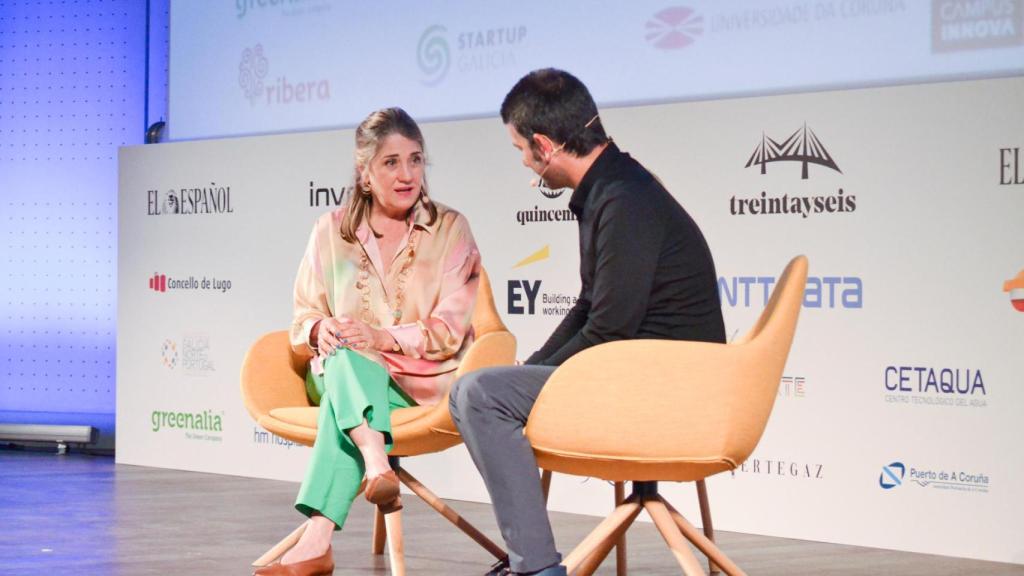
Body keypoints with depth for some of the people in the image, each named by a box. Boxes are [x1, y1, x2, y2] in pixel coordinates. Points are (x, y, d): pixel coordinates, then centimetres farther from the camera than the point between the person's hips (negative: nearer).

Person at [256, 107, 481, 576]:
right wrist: (321, 330, -13)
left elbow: (449, 331, -4)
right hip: (340, 373, 2)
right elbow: (304, 317, 12)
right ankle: (377, 464, -60)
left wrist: (385, 338, -21)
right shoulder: (332, 230, 10)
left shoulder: (450, 229, 4)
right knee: (346, 358, -35)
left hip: (421, 380, -2)